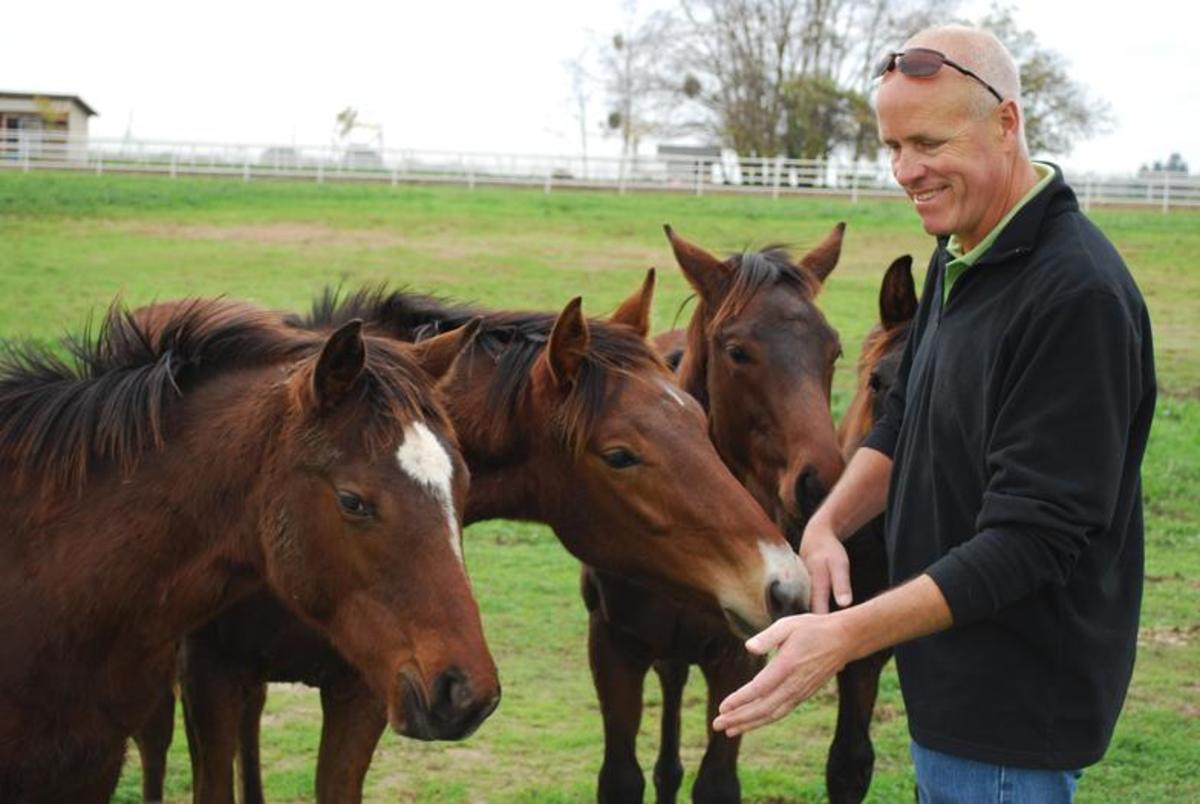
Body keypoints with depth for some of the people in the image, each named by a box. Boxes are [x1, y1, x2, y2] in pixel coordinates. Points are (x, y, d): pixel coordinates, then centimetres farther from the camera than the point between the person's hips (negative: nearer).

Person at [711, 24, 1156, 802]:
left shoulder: (1077, 293, -25)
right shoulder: (960, 257, 5)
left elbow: (1031, 538, -27)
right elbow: (903, 420, 15)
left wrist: (847, 636, -32)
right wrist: (831, 520, -5)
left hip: (1014, 712, -9)